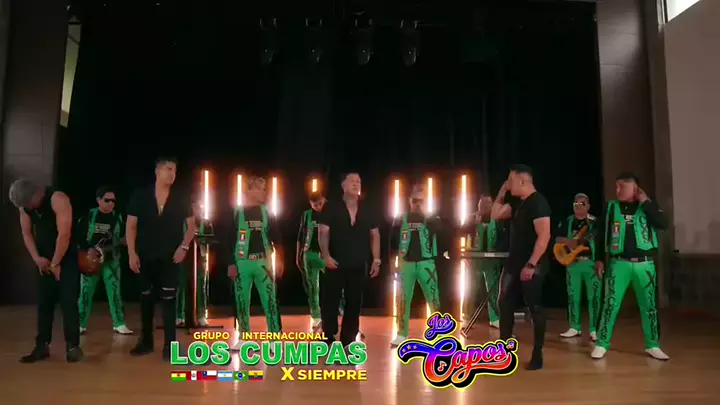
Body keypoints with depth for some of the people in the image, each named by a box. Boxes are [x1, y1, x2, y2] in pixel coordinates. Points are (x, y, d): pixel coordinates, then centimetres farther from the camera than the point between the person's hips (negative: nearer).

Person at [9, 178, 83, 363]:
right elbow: (26, 233, 7)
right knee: (44, 303, 7)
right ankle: (42, 346, 15)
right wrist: (37, 258, -6)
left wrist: (55, 263, -16)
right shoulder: (24, 206, -1)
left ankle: (73, 346, 0)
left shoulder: (58, 199, -22)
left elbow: (64, 234, -23)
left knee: (68, 303, -6)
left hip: (66, 259, -6)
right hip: (44, 261, 6)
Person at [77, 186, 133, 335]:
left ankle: (119, 324, 3)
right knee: (85, 291, 5)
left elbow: (123, 238, 7)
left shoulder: (118, 217, 4)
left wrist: (125, 241, -15)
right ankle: (81, 324, 17)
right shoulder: (88, 216, -3)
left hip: (111, 260, 1)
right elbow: (78, 237, -3)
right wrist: (89, 251, -14)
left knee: (115, 291, -1)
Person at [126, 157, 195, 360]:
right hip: (146, 256, 1)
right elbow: (131, 225, 0)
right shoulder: (140, 196, -1)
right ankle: (146, 341, 26)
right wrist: (132, 253, -6)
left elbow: (191, 225, 6)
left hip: (170, 257, -1)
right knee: (146, 298, 12)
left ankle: (169, 345, 2)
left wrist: (184, 246, -7)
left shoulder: (181, 198, 0)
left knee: (168, 299, -3)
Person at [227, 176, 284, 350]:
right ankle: (244, 338, 17)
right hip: (242, 263, -1)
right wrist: (231, 263, -5)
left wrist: (279, 261, 0)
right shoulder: (236, 213, 3)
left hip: (263, 262, 1)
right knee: (241, 301, 5)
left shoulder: (266, 212, 8)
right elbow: (229, 239, 1)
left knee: (270, 301, -3)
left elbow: (276, 238, 8)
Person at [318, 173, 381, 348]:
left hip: (358, 266, 3)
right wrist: (326, 255, -16)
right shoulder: (332, 209, -1)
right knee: (329, 301, 0)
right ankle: (328, 338, 15)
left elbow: (375, 235, 11)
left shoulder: (367, 212, 9)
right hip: (336, 264, -3)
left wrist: (376, 259, 4)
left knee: (354, 303, 8)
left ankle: (347, 341, 19)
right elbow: (323, 233, -5)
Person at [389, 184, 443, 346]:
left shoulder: (431, 218, 6)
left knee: (433, 298, -2)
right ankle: (401, 335, 14)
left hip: (426, 263, -1)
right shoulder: (401, 219, 7)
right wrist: (393, 260, 2)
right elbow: (393, 240, 9)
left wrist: (426, 215, -15)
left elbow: (440, 230, -11)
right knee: (403, 299, 4)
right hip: (406, 263, 1)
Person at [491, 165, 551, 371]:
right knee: (505, 302, 11)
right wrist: (502, 192, 12)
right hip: (514, 261, 9)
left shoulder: (538, 203, -16)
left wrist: (531, 264, -26)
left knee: (534, 306, 0)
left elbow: (544, 236, -23)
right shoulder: (518, 203, 12)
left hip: (531, 264, -9)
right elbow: (496, 214, 21)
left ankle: (537, 354, 12)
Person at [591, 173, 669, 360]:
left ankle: (652, 346, 21)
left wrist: (645, 202, -11)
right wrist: (599, 259, 3)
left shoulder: (648, 206, 6)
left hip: (644, 263, 1)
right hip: (619, 263, -1)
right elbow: (602, 234, 7)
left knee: (649, 305, 8)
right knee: (610, 304, -3)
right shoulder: (611, 207, 6)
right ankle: (602, 344, 5)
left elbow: (663, 224, -12)